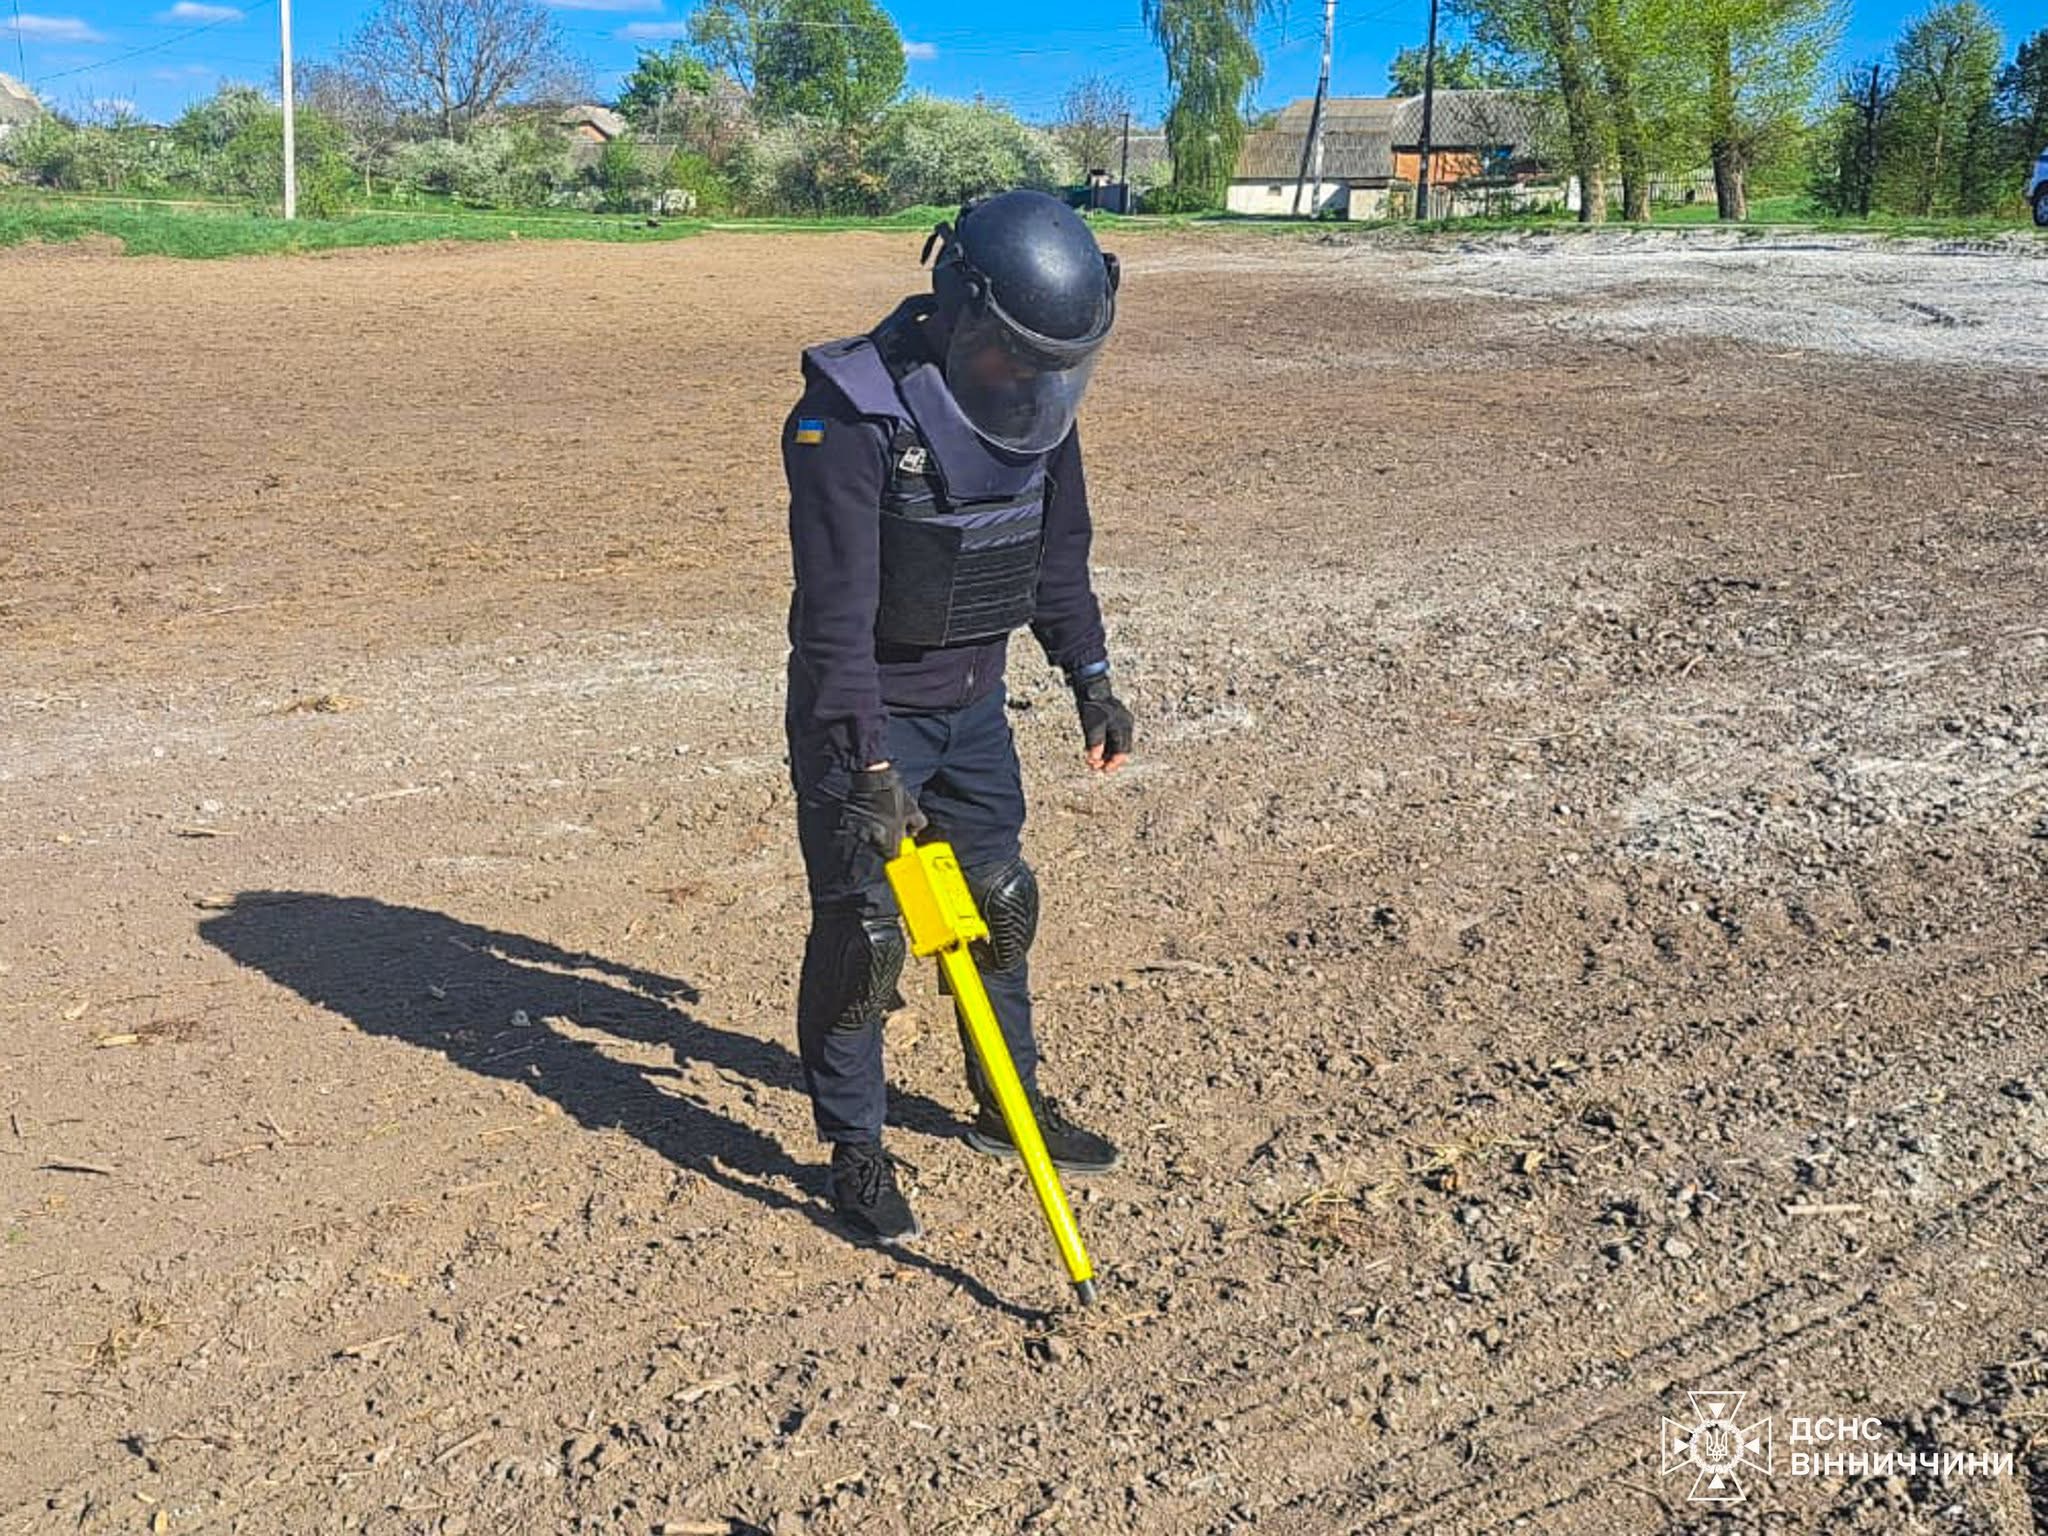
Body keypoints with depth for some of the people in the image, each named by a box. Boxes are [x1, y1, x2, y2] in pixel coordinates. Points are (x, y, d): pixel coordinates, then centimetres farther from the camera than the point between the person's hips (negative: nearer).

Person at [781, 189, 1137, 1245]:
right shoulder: (850, 416, -25)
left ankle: (1009, 1104, 36)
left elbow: (1059, 554, 10)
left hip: (974, 702, 7)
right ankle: (854, 1149, 16)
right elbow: (837, 612, -29)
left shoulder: (1038, 406, -4)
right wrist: (870, 767, -31)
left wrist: (1091, 679, 8)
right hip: (861, 713, -6)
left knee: (1002, 902, 16)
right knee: (861, 931, -3)